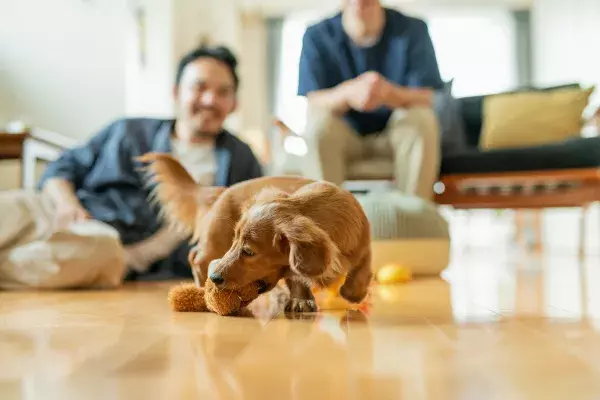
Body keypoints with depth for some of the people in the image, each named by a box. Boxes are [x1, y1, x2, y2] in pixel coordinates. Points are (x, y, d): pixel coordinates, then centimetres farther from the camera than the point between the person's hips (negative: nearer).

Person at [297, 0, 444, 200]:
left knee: (421, 119, -29)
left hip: (399, 134, 1)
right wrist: (348, 93, -40)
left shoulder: (412, 29, -7)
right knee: (319, 122, -30)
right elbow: (313, 104, -17)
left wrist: (389, 93, -39)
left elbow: (425, 99, -16)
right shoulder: (317, 36, -7)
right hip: (344, 135, 0)